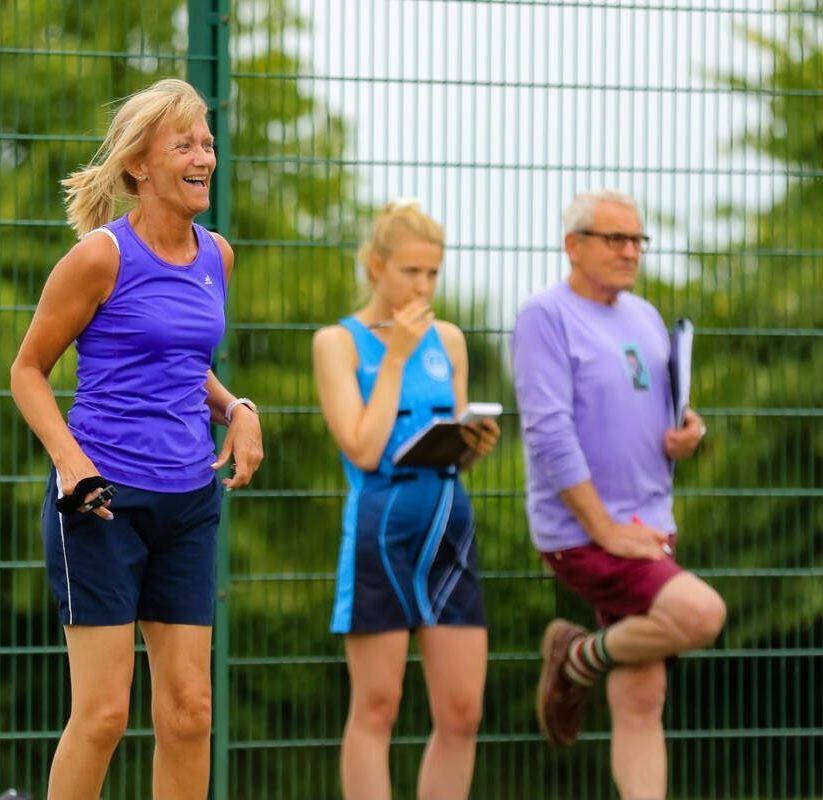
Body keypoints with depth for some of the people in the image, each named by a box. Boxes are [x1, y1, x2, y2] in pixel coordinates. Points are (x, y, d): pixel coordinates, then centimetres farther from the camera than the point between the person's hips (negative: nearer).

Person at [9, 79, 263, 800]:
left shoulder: (216, 256, 10)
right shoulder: (102, 256, -9)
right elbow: (28, 369, -3)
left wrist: (235, 409, 5)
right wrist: (70, 459, -17)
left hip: (189, 502, 6)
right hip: (103, 497, -6)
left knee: (189, 711, 4)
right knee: (103, 712, -6)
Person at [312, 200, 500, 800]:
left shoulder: (449, 340, 12)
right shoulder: (338, 342, -2)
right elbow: (364, 450, -12)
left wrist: (476, 444, -5)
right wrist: (397, 355, -9)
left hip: (448, 530, 5)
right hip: (380, 531, -5)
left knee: (463, 712, 1)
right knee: (376, 708, -1)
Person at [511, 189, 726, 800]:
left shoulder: (645, 317, 15)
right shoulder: (546, 316, -9)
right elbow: (549, 433, -16)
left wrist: (689, 434, -2)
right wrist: (605, 531, -19)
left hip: (647, 529, 7)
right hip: (579, 535, -7)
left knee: (641, 702, 3)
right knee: (701, 613, -25)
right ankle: (579, 658, -1)